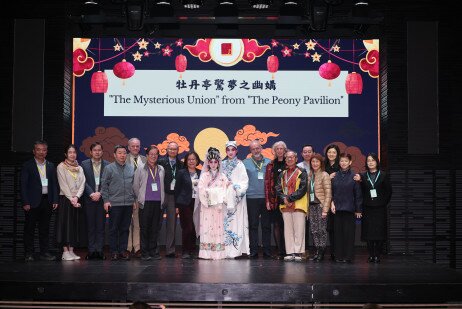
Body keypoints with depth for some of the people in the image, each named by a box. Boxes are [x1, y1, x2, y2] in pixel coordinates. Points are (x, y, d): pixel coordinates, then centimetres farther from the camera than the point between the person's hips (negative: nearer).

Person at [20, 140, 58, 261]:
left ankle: (44, 252, 15)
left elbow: (54, 184, 12)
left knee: (45, 228, 9)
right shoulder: (27, 165, -1)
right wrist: (25, 202, -11)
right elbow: (23, 185, -4)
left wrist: (55, 200, 3)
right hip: (32, 202, -4)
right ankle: (28, 254, 8)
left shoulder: (51, 166, 12)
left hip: (47, 201, 4)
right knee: (29, 229, 2)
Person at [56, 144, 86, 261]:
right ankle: (65, 252, -4)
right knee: (66, 224, -6)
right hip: (65, 198, -4)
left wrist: (76, 197, -10)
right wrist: (71, 198, -14)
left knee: (75, 224, 3)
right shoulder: (61, 166, 0)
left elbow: (82, 184, 4)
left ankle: (71, 251, 7)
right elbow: (63, 184, -8)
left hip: (77, 199, 5)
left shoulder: (79, 168, 13)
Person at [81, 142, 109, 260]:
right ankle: (91, 250, 7)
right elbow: (84, 182, -1)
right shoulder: (84, 164, 5)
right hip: (89, 199, 0)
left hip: (102, 198, 0)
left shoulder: (107, 165, 5)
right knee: (90, 226, 3)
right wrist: (91, 194, -12)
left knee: (101, 226, 1)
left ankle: (100, 250, 5)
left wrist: (100, 193, -11)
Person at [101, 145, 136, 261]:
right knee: (114, 229, 1)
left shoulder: (130, 168, 12)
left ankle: (123, 250, 14)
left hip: (128, 203, 4)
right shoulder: (109, 168, -1)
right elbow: (104, 185, -2)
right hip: (114, 203, -4)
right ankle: (114, 251, 7)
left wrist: (134, 200, 12)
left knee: (125, 228, 7)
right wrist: (106, 200, -8)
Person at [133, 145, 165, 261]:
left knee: (155, 228, 5)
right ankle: (144, 252, 4)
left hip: (158, 202, 3)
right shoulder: (141, 168, 3)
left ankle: (153, 251, 13)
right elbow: (135, 185, 5)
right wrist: (139, 199, 6)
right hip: (145, 202, -3)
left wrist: (162, 199, 11)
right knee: (144, 228, -2)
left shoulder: (161, 169, 12)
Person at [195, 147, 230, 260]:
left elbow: (225, 191, 4)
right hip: (207, 206, -1)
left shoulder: (222, 176, 10)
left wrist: (221, 201, -10)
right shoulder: (204, 176, 6)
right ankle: (206, 252, -3)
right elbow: (201, 189, -4)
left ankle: (218, 252, 0)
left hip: (219, 206, 1)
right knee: (206, 227, -4)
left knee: (218, 227, -1)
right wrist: (208, 200, -13)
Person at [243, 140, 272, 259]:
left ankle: (267, 251, 10)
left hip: (267, 198, 1)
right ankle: (253, 251, 5)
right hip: (252, 198, -1)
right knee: (253, 225, 0)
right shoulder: (245, 163, 7)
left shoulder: (269, 163, 11)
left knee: (266, 225, 4)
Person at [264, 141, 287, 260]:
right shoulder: (270, 165, 10)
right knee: (276, 225, 1)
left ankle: (287, 251, 2)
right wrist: (267, 200, -1)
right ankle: (280, 251, 4)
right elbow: (267, 183, 7)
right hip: (274, 200, 2)